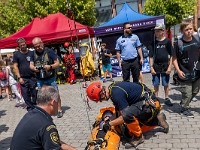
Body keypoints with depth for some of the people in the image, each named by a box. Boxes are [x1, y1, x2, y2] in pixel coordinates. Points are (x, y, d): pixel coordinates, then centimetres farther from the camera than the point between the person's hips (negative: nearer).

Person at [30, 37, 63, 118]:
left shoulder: (49, 51, -7)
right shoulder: (33, 54, 6)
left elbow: (57, 63, -6)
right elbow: (31, 65, 10)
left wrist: (50, 66, -25)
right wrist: (34, 68, -14)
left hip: (50, 78, -3)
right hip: (39, 79, 4)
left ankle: (59, 110, 11)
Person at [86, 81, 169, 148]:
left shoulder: (116, 93, -28)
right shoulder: (113, 87, 3)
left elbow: (125, 116, -25)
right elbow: (119, 108, 17)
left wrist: (109, 124, -15)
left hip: (151, 103, -11)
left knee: (127, 114, -36)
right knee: (131, 131, 14)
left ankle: (138, 137, -7)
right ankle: (158, 120, 22)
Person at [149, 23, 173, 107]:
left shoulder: (167, 41, -3)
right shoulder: (153, 42, 1)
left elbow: (171, 55, -1)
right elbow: (151, 56, 2)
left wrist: (170, 66, -7)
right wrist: (151, 67, -4)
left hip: (165, 65, -1)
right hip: (156, 66, 1)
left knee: (166, 84, 9)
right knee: (156, 84, 8)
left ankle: (167, 99, 24)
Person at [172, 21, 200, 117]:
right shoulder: (179, 43, -12)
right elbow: (174, 58, -8)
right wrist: (178, 71, -15)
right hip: (185, 74, -5)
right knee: (187, 94, 2)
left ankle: (183, 103, 41)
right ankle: (185, 108, 26)